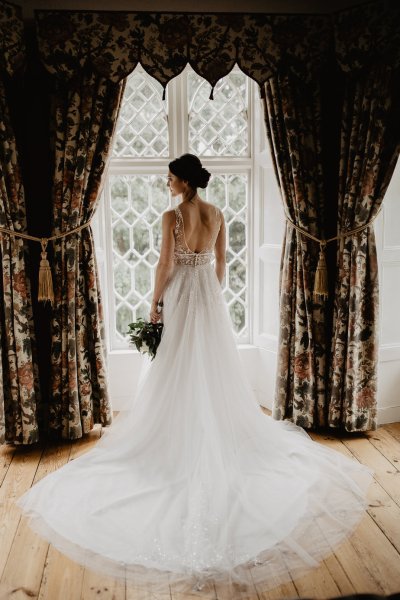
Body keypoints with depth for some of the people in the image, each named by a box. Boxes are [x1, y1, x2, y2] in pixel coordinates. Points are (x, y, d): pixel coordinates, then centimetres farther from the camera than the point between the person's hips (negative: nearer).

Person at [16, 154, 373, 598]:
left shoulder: (172, 216, -14)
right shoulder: (217, 215, 3)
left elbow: (166, 265, -14)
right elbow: (221, 262, 9)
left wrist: (156, 302, -3)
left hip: (181, 295, -5)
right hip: (210, 295, 6)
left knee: (181, 371, 4)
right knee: (214, 368, 14)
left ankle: (185, 441, 13)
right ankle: (218, 433, 25)